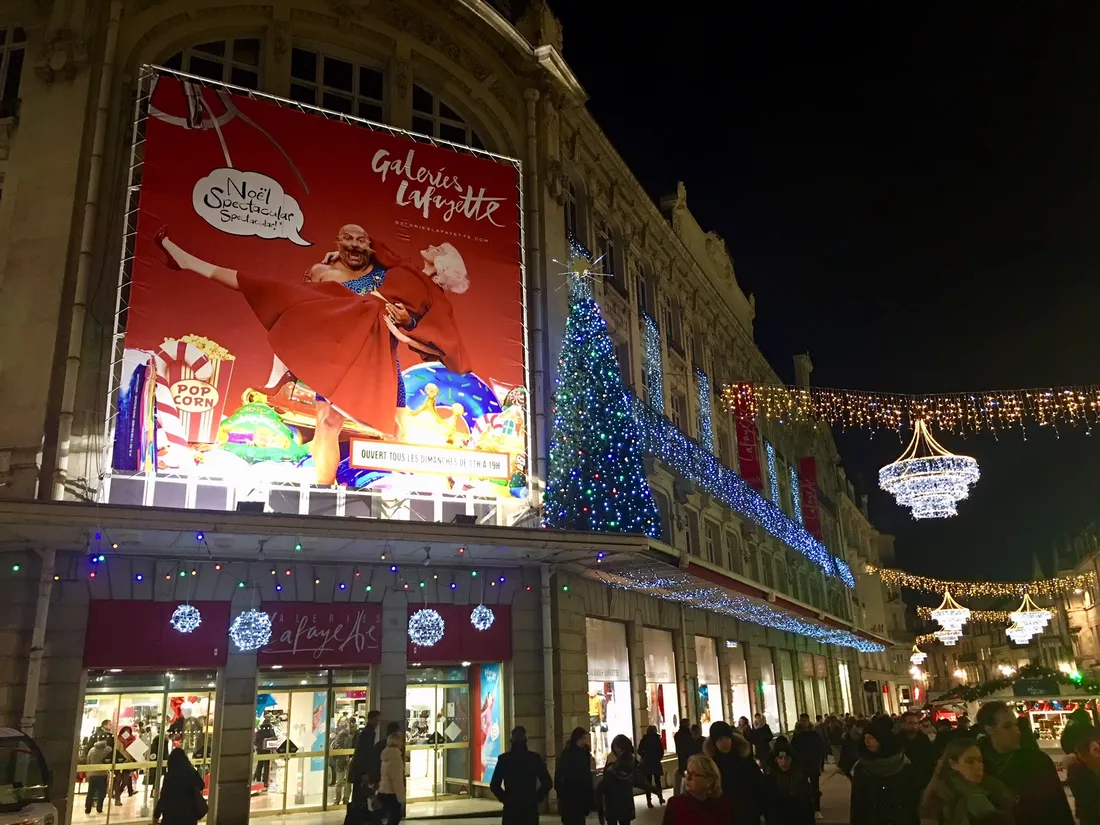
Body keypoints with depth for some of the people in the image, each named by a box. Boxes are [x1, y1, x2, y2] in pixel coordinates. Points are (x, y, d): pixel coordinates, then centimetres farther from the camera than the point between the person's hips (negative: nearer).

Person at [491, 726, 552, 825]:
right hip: (530, 807, 0)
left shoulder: (503, 758, -4)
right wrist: (537, 798, 7)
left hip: (511, 807, 0)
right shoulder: (535, 758, -3)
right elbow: (547, 783, -3)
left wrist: (504, 798, 8)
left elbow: (494, 785, -5)